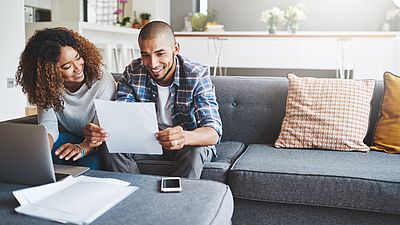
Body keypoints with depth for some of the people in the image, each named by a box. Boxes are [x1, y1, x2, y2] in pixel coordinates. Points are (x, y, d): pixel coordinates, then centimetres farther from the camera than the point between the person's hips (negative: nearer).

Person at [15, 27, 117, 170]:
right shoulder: (47, 87, -10)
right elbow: (48, 125, -17)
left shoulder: (102, 80, -23)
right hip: (69, 138, 3)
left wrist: (82, 148, -45)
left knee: (92, 161, -34)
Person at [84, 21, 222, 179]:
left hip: (191, 141, -3)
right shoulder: (133, 72, -11)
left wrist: (184, 137, -55)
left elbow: (214, 133, -32)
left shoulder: (197, 75, -22)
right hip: (148, 140, 3)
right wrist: (100, 131, -40)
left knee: (194, 151, -35)